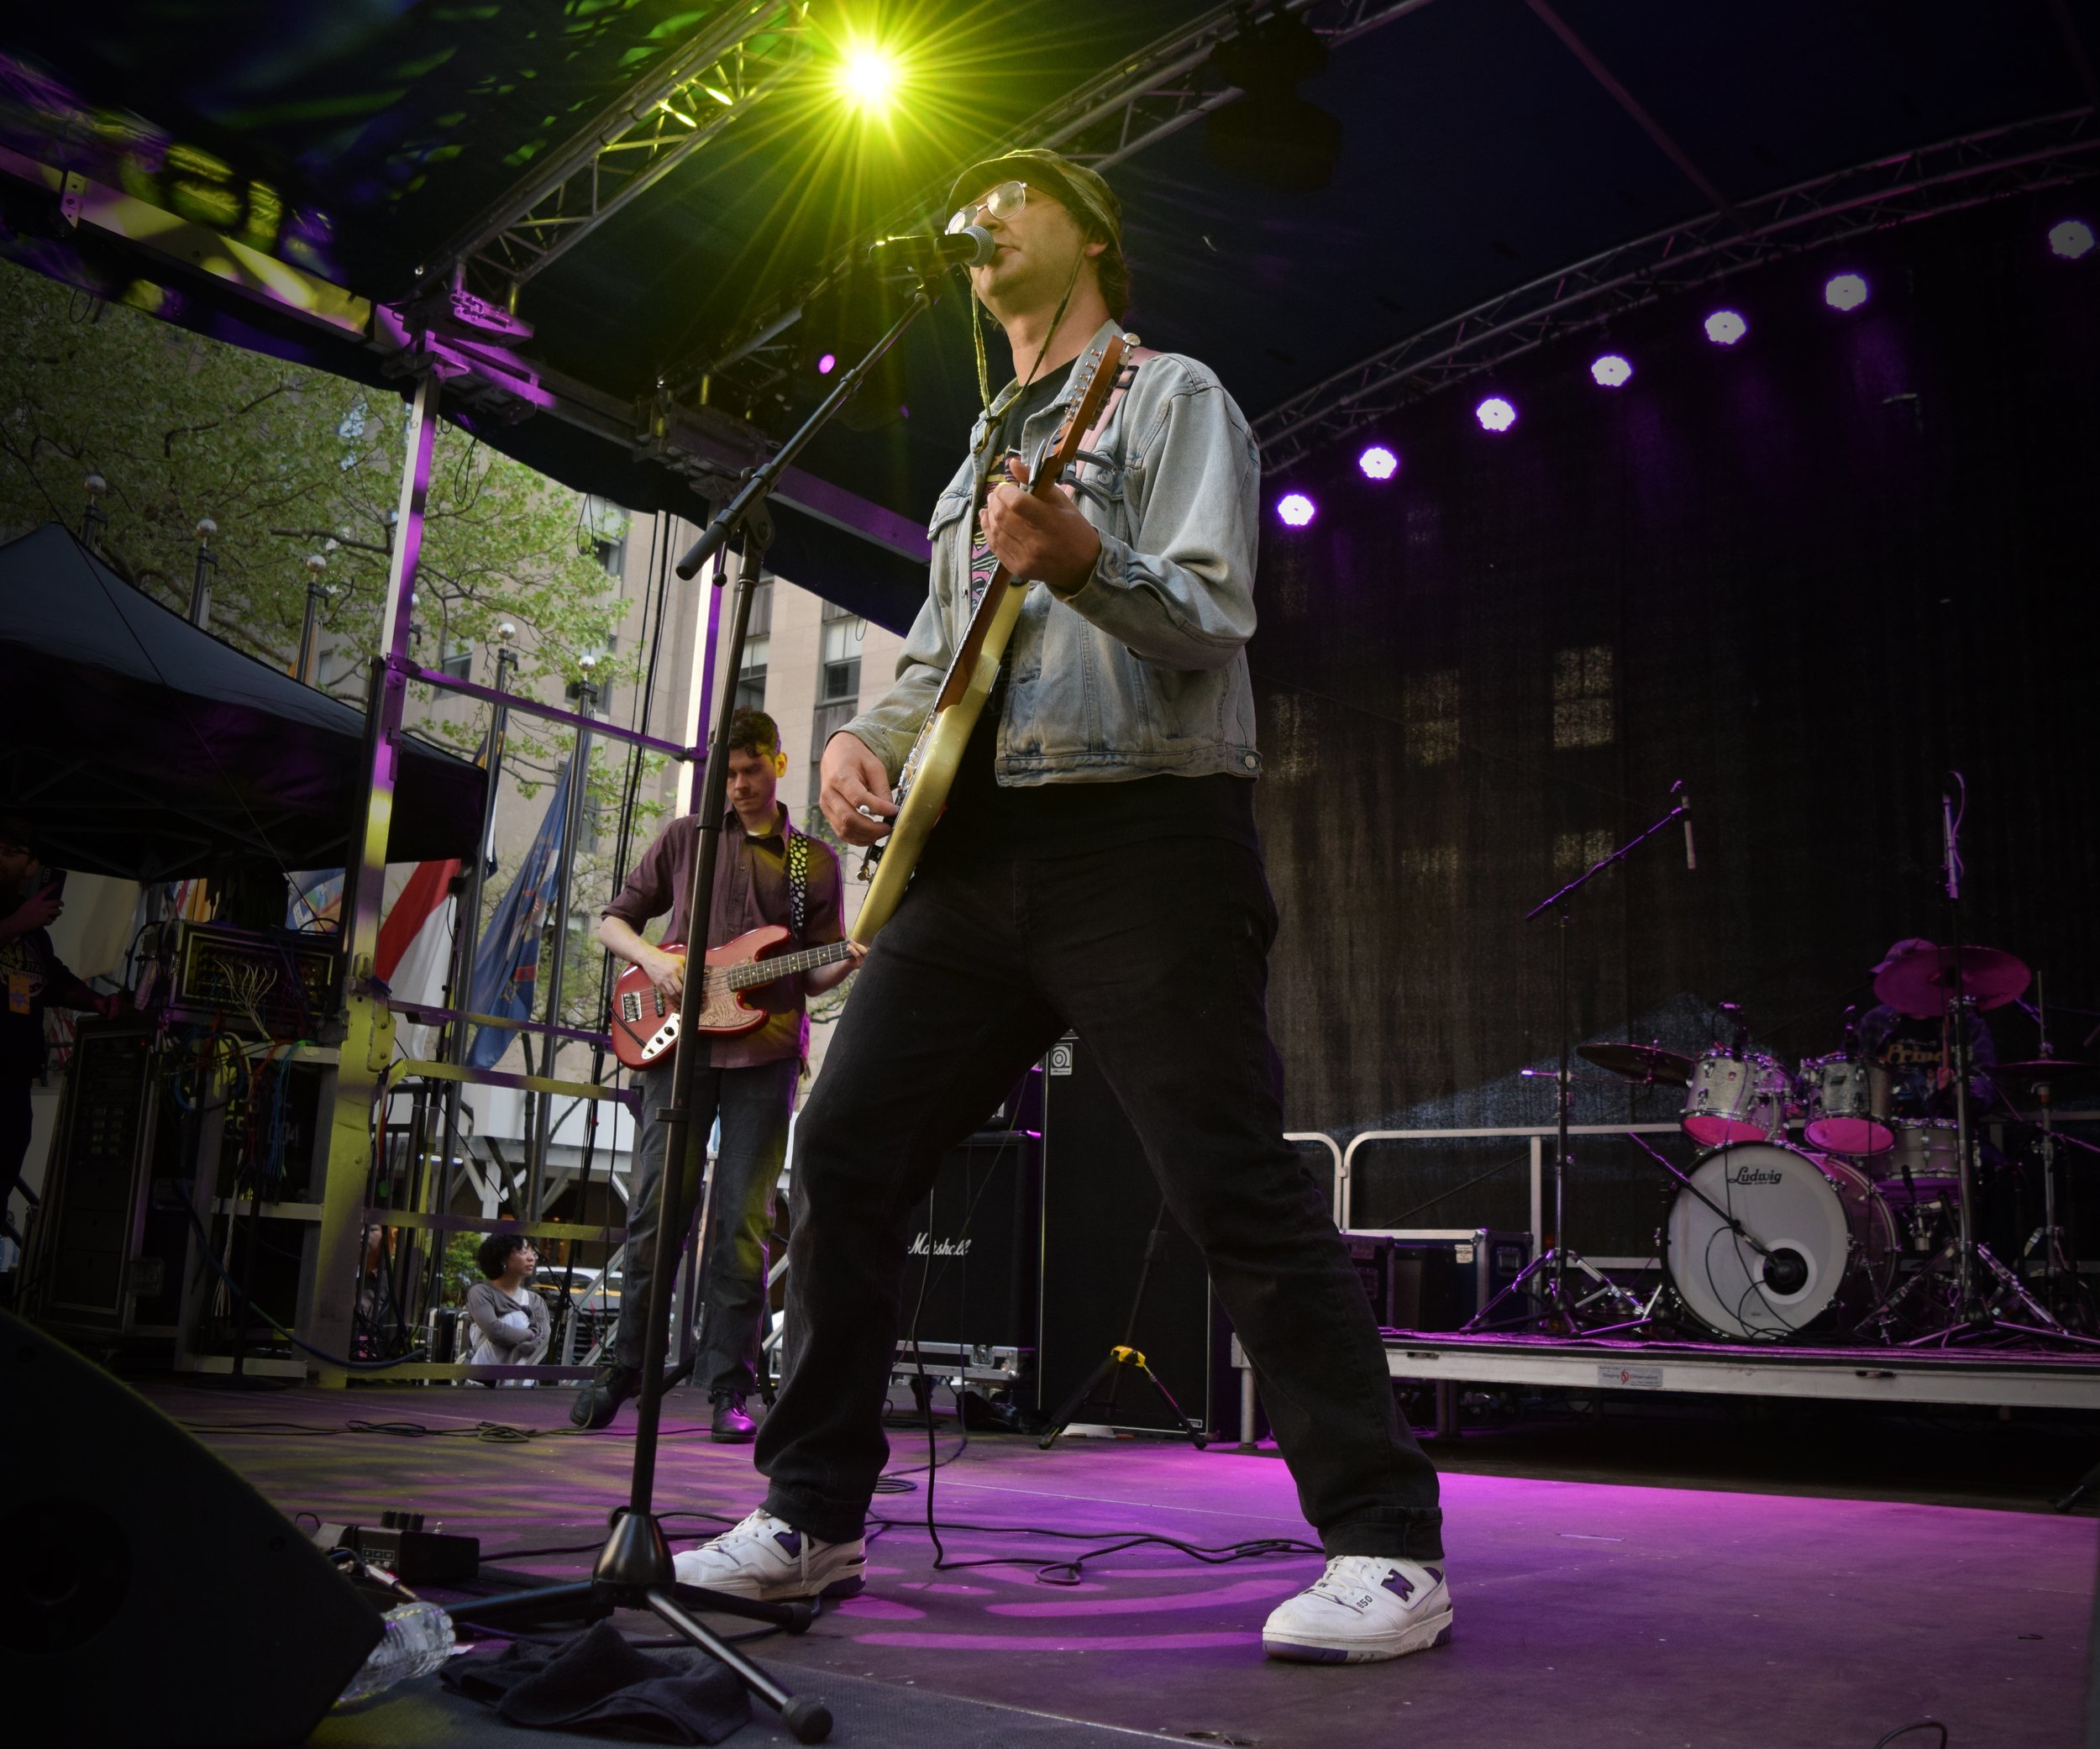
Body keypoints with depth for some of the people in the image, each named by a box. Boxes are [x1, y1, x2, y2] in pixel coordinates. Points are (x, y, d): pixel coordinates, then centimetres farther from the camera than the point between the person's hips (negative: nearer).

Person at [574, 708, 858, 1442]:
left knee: (742, 1223, -1)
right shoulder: (684, 837, 12)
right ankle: (624, 1366, 16)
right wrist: (655, 960, -5)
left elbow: (816, 972, 11)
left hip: (765, 1051, 0)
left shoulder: (814, 859, 12)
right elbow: (613, 920, 14)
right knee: (652, 1208, 1)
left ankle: (729, 1388, 6)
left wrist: (852, 961, -11)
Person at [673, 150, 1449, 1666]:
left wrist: (1084, 561, -29)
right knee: (848, 1152, 0)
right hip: (978, 848, 7)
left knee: (1236, 1187, -11)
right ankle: (811, 1515, 12)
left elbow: (1216, 620, -9)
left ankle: (1389, 1550, -1)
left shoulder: (1170, 394, 7)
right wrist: (869, 736, 4)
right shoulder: (979, 452, 28)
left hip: (1145, 830, -7)